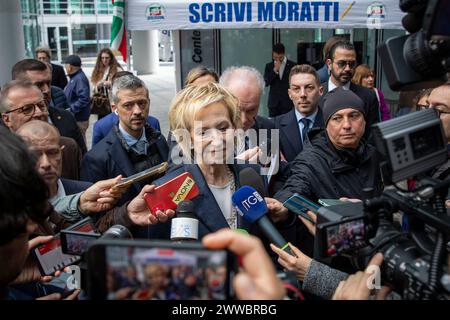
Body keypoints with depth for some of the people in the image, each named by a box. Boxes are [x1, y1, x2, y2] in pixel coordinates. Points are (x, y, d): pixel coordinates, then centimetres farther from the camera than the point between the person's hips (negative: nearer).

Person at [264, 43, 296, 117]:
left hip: (288, 103, -2)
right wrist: (275, 70, -11)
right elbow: (265, 83, -2)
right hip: (273, 103, 2)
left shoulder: (292, 65, 2)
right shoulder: (269, 66, 9)